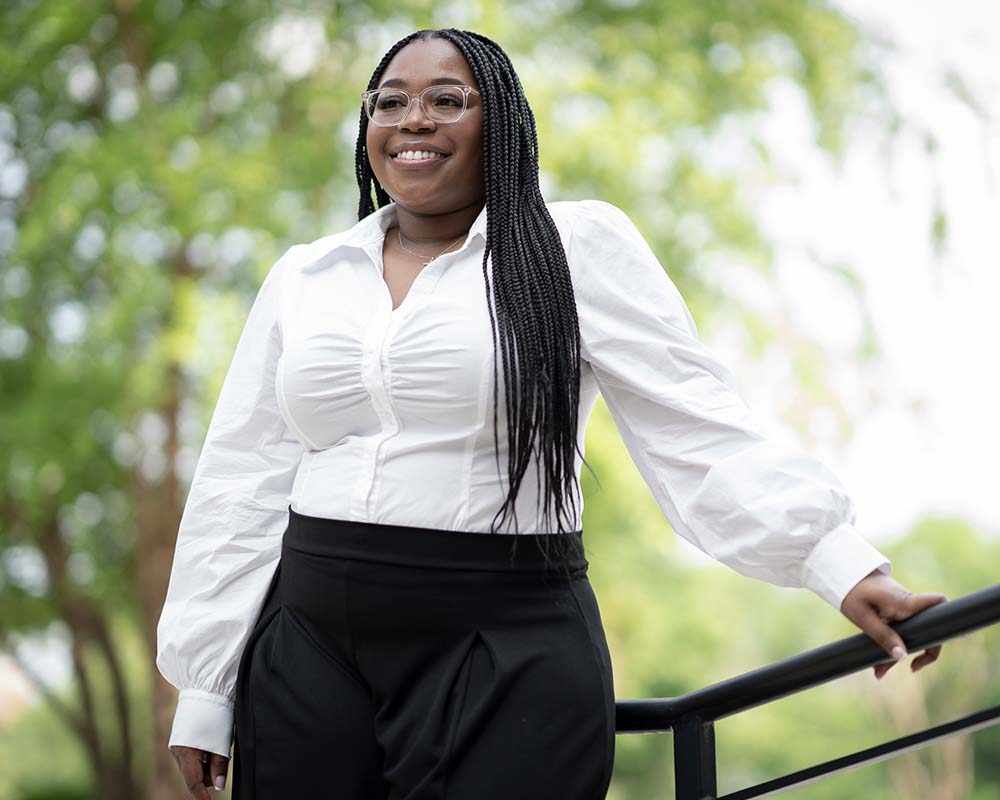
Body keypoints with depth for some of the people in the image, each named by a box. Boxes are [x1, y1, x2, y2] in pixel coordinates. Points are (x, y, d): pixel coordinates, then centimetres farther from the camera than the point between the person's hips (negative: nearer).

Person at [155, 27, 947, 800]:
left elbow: (700, 431, -7)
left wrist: (843, 564, -20)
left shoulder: (579, 248, 0)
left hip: (508, 660, -3)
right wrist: (204, 693, 8)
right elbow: (245, 487, 12)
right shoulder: (303, 276, 12)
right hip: (308, 648, 4)